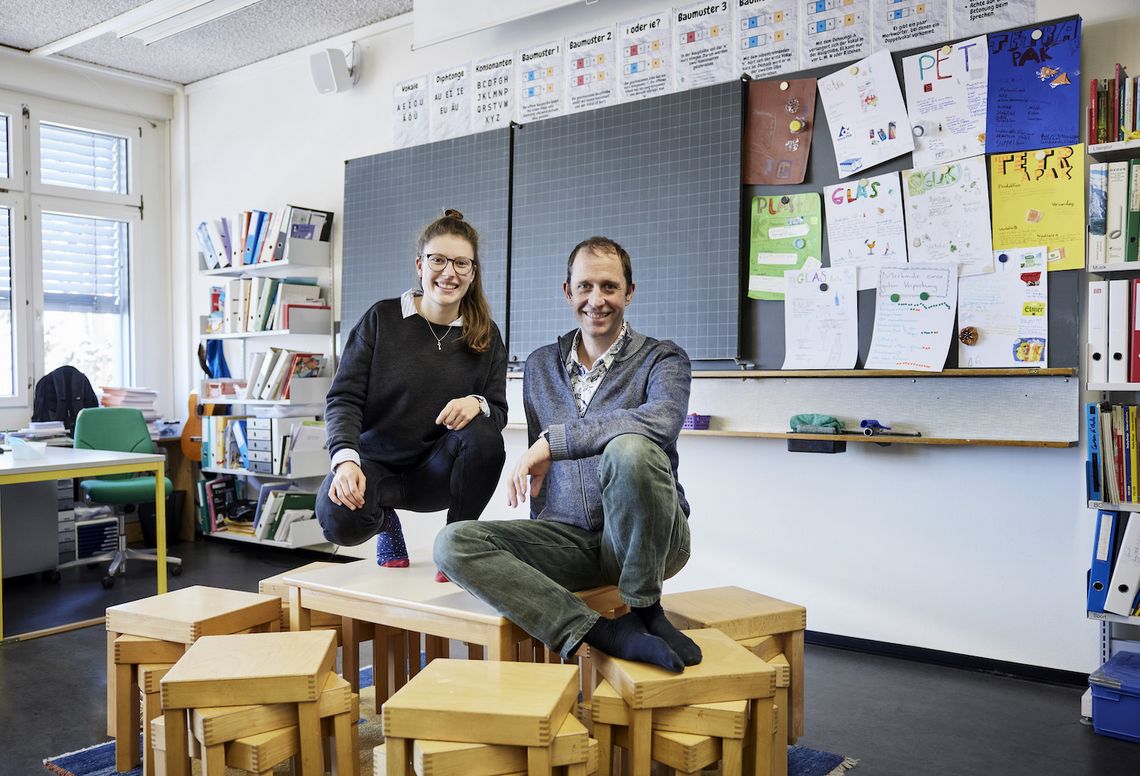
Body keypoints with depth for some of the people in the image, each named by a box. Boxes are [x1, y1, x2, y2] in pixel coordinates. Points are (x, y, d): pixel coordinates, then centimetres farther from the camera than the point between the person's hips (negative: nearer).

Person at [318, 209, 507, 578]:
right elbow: (344, 398, -9)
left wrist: (478, 404, -27)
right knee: (339, 520, -33)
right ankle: (385, 520, 8)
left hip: (437, 469, 2)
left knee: (485, 436, -31)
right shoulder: (381, 318, -5)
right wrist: (345, 460, -27)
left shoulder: (486, 336, 2)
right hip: (374, 460, -1)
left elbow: (499, 411, -1)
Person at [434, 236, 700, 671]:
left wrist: (553, 440, -24)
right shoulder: (540, 366, 15)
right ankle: (602, 634, -28)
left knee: (630, 448, -36)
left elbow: (662, 420, -25)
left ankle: (645, 612, -16)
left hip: (647, 540, -4)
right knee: (454, 542, -20)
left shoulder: (660, 359, 0)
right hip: (566, 538, 5)